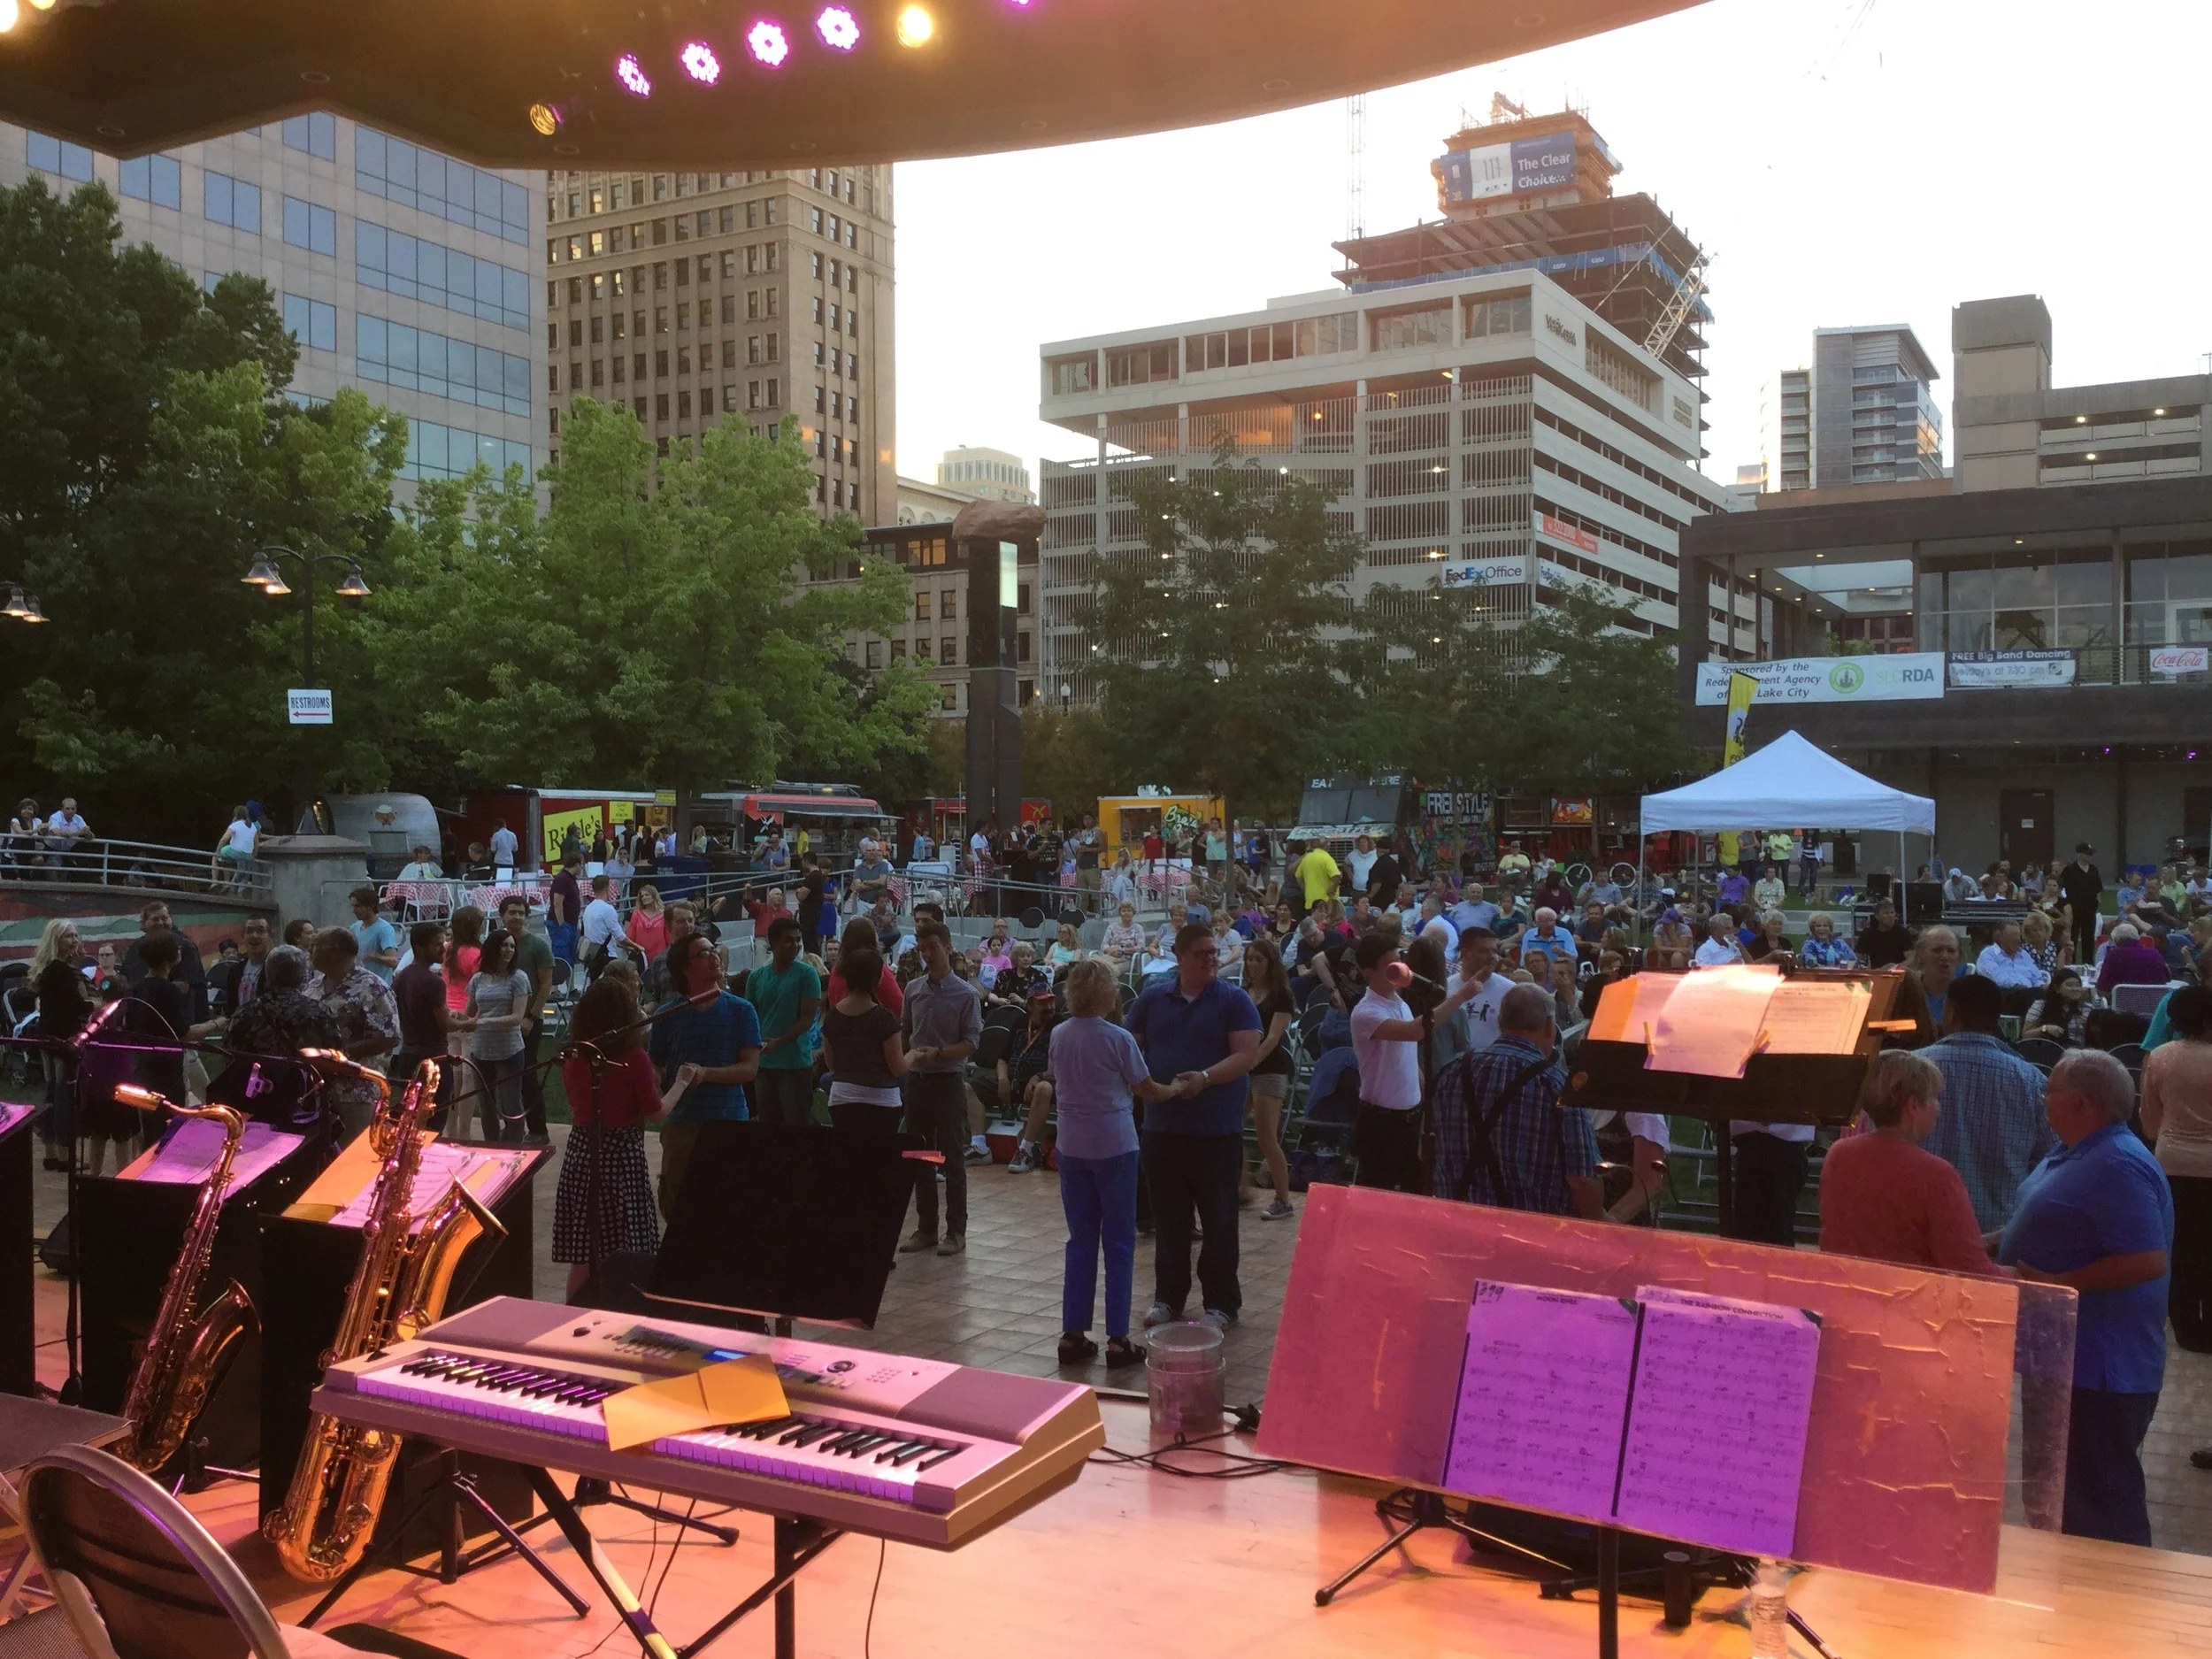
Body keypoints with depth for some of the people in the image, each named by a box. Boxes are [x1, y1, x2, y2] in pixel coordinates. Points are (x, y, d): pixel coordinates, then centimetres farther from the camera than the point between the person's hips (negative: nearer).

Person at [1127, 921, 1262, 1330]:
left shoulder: (1233, 1000, -3)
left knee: (1219, 1218, 4)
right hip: (1163, 1123, 3)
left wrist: (1205, 1077, -24)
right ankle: (1168, 1296, 25)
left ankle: (1222, 1303, 14)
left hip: (1218, 1127, -3)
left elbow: (1246, 1054, -11)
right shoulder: (1152, 997, 7)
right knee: (1167, 1216, 12)